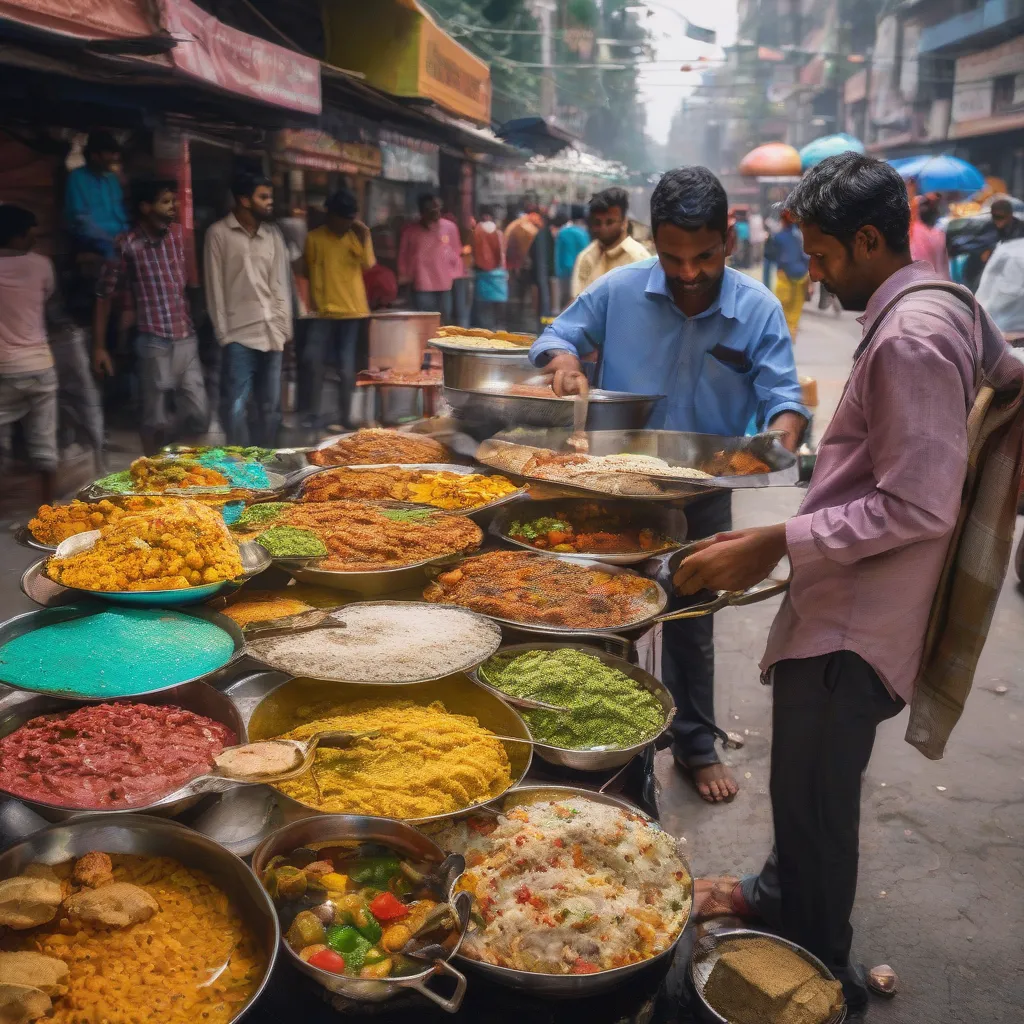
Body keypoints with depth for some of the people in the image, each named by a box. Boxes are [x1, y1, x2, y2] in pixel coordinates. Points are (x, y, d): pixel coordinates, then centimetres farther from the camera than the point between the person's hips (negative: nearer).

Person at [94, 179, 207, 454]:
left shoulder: (179, 234, 6)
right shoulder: (127, 245, -8)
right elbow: (105, 295, -2)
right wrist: (99, 347, -4)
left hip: (187, 340, 5)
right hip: (155, 343, -5)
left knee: (199, 416, 6)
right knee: (155, 419, 3)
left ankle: (155, 442, 33)